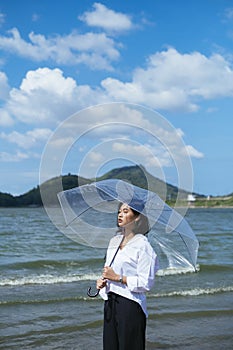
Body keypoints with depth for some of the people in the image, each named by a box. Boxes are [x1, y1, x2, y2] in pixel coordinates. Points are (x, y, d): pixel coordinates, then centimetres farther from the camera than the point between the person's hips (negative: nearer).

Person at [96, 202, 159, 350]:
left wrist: (118, 278, -16)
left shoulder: (142, 245, -9)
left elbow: (146, 283, -14)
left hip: (130, 305, -7)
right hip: (110, 303, 7)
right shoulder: (114, 241, 14)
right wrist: (102, 282, 3)